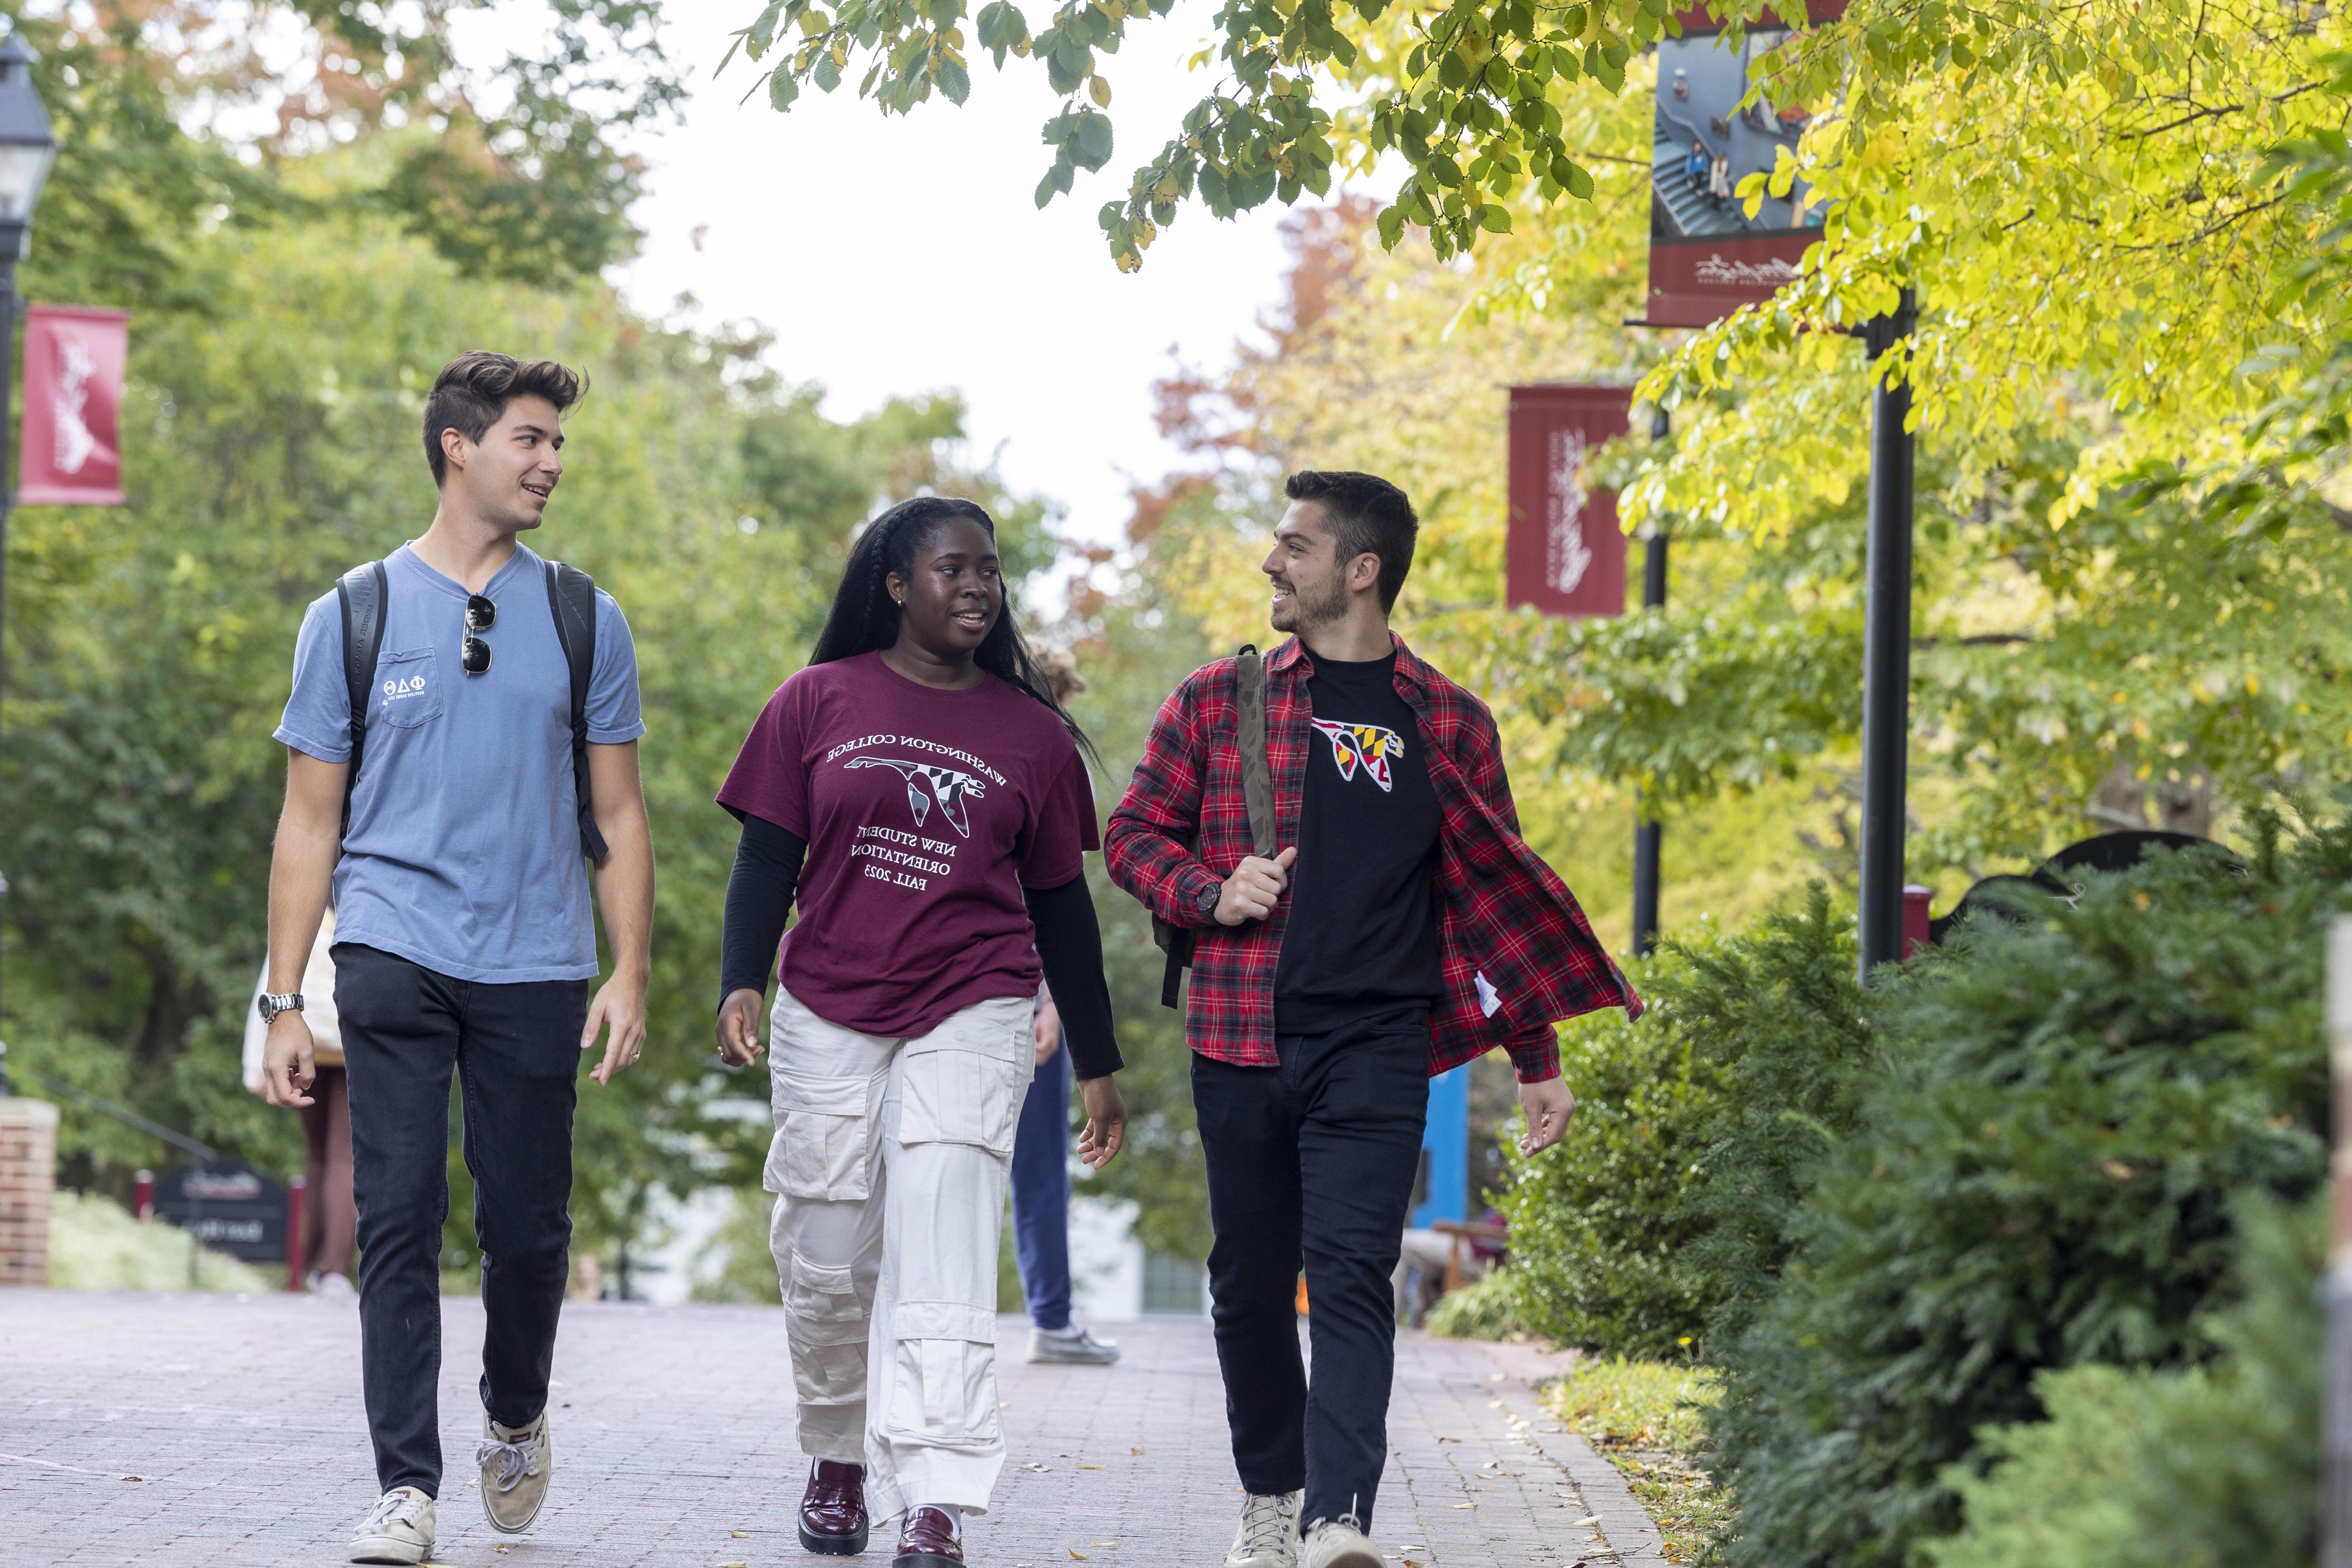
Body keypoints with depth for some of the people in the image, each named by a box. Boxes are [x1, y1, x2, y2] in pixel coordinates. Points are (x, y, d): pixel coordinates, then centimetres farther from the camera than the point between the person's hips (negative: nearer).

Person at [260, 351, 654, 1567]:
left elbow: (618, 816, 13)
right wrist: (283, 1004, 2)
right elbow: (311, 821, 7)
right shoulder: (358, 613, 6)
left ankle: (515, 1419, 32)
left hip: (535, 965, 2)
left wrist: (630, 974, 1)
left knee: (528, 1227, 5)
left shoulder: (584, 621, 10)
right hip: (395, 952, -1)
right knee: (398, 1217, -9)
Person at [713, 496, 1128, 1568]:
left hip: (971, 1017, -1)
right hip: (828, 1018, 1)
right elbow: (768, 858, 4)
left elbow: (1060, 905, 12)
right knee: (827, 1261, 7)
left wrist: (1097, 1064, 13)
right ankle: (839, 1460, 30)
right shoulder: (818, 703, 4)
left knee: (939, 1256, -14)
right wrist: (741, 986, -12)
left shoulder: (1033, 733, 6)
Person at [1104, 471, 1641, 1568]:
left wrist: (1538, 1062, 11)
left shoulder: (1446, 726, 7)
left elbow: (1495, 892, 12)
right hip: (1241, 1037, 2)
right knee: (1250, 1281, 9)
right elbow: (1136, 831, 13)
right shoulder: (1217, 699, 9)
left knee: (1351, 1273, -15)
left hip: (1377, 1047, -2)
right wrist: (1211, 895, -9)